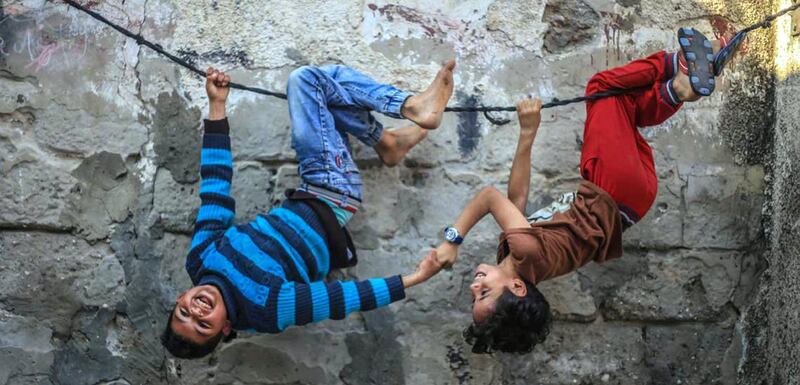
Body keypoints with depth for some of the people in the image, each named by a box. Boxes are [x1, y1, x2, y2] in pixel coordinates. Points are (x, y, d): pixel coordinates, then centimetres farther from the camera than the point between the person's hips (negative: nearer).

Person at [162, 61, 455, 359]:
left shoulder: (199, 261, -17)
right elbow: (347, 298, -27)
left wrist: (216, 105, -14)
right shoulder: (265, 309, -31)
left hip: (306, 199, 6)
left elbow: (214, 189, -13)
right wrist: (416, 277, -30)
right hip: (335, 202, -6)